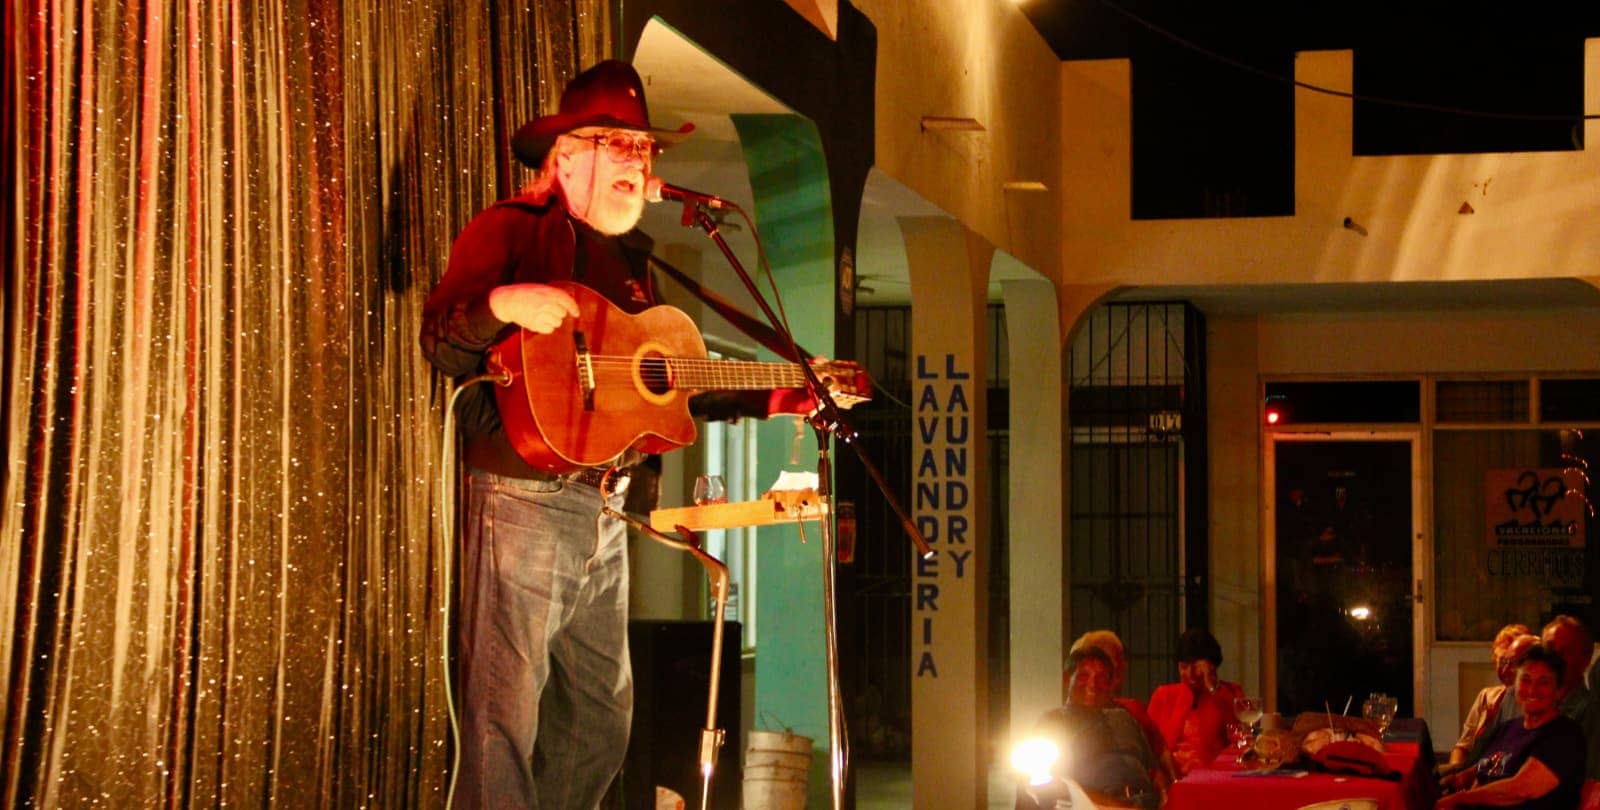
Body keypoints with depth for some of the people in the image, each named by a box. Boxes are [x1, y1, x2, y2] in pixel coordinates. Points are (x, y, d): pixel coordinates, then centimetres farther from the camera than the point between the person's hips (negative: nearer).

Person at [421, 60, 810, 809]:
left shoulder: (628, 257, 18)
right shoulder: (511, 229, -5)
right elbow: (440, 346, -14)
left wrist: (773, 401, 16)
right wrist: (502, 304, -33)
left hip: (604, 507, 8)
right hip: (524, 500, -8)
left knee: (604, 712, 15)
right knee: (506, 711, -8)